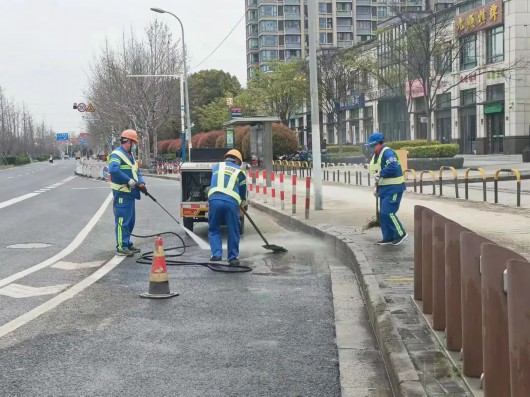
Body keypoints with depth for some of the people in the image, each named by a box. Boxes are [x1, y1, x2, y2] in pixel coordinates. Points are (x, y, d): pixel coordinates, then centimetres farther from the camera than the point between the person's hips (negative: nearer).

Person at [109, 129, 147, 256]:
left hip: (130, 193, 10)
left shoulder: (130, 155, 19)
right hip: (122, 193, -10)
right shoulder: (117, 154, -13)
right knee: (122, 220, -8)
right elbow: (113, 169, -29)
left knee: (130, 220, 16)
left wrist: (141, 183, 0)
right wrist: (130, 181, -26)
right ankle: (121, 247, -5)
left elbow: (137, 171, 20)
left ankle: (127, 244, 25)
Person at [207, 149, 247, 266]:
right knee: (233, 231, 11)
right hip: (231, 202, -1)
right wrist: (244, 203, 47)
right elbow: (243, 190, 26)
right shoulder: (239, 171, 19)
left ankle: (216, 254, 4)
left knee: (214, 229, 15)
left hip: (214, 199, 1)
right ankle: (232, 258, 14)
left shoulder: (217, 166, 23)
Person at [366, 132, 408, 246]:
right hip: (384, 188, 10)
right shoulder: (376, 156, 15)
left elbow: (393, 167, -32)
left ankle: (400, 234, -2)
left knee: (387, 212, -14)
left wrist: (380, 174, -23)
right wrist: (377, 188, 17)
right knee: (383, 214, 10)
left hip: (393, 188, -10)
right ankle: (388, 238, 17)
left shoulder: (388, 153, -17)